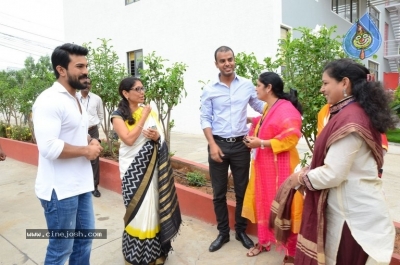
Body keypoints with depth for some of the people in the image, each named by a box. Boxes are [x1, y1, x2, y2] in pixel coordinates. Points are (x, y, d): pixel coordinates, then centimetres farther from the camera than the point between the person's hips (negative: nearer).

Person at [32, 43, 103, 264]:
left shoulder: (75, 100, 11)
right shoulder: (49, 100, -19)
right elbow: (49, 147, -29)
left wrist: (92, 142, 2)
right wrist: (87, 150, -17)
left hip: (81, 184, 9)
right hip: (60, 190, -9)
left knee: (85, 238, 20)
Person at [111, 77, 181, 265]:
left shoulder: (149, 111, 6)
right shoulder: (118, 115, -6)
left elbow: (161, 137, 12)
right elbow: (129, 139, -20)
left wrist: (157, 137, -11)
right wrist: (143, 116, -16)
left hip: (152, 166, 4)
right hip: (133, 168, -4)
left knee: (154, 207, 9)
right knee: (138, 209, 2)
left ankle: (154, 250, 24)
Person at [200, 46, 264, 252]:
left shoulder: (247, 85, 2)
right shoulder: (209, 90, 0)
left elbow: (260, 106, 9)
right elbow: (205, 119, -1)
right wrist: (212, 144, -11)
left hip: (241, 145, 1)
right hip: (218, 144, 0)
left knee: (242, 190, 12)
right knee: (219, 192, 10)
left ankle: (241, 230, 31)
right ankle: (223, 232, 27)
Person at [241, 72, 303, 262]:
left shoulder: (286, 109, -18)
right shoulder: (268, 107, 11)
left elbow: (290, 138, -27)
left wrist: (260, 143, -23)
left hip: (279, 167, -9)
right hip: (264, 165, 9)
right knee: (263, 203, 17)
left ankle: (292, 251, 21)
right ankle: (264, 241, 35)